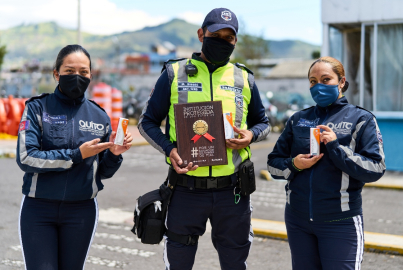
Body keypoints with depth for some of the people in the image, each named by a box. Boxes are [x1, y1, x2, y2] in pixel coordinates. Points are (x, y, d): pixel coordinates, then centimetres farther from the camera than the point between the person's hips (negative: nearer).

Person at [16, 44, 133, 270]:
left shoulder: (99, 116, 6)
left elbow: (104, 172, 11)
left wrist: (114, 154, -10)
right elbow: (26, 158, -14)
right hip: (39, 209, -2)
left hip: (82, 211, 3)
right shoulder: (38, 108, -2)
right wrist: (76, 155, -16)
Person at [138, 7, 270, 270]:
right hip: (186, 188, -1)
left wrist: (252, 135, -5)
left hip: (232, 190, 2)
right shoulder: (174, 73, 3)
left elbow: (263, 122, 19)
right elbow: (148, 122, 6)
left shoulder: (244, 79, 9)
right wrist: (169, 149, -13)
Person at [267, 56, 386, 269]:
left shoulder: (361, 120, -1)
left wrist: (336, 148, -18)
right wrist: (294, 165, -11)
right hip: (298, 220, 4)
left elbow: (375, 169, -11)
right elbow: (273, 164, 10)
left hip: (340, 222, -4)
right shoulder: (298, 120, 10)